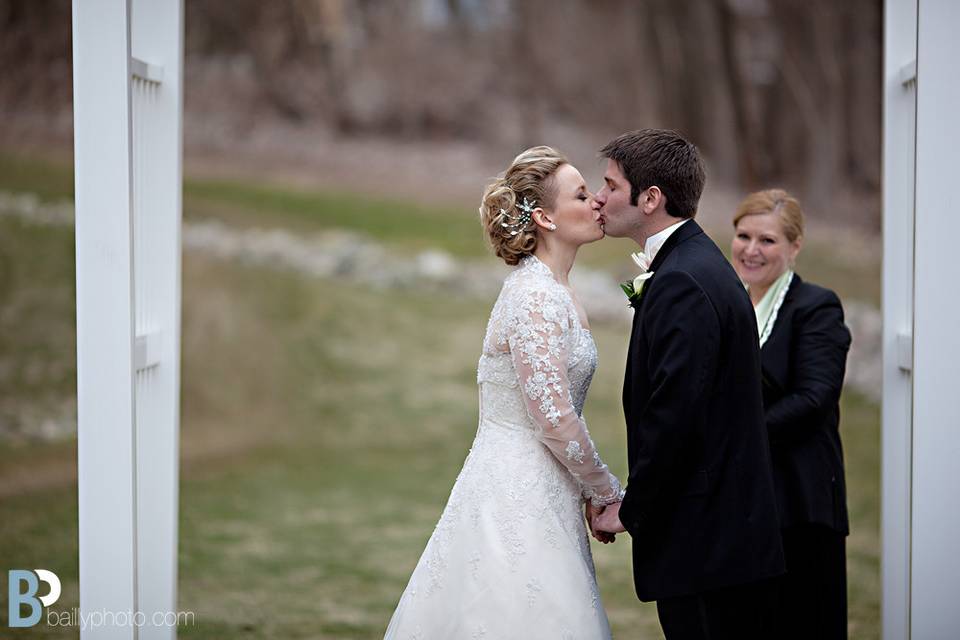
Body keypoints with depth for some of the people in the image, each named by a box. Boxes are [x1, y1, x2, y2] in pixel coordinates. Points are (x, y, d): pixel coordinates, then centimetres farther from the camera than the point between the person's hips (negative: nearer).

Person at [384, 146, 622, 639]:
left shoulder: (550, 289, 13)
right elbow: (554, 419, -20)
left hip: (532, 494, 9)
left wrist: (590, 489, 13)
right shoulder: (536, 298, -17)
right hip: (520, 500, -9)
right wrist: (606, 492, -8)